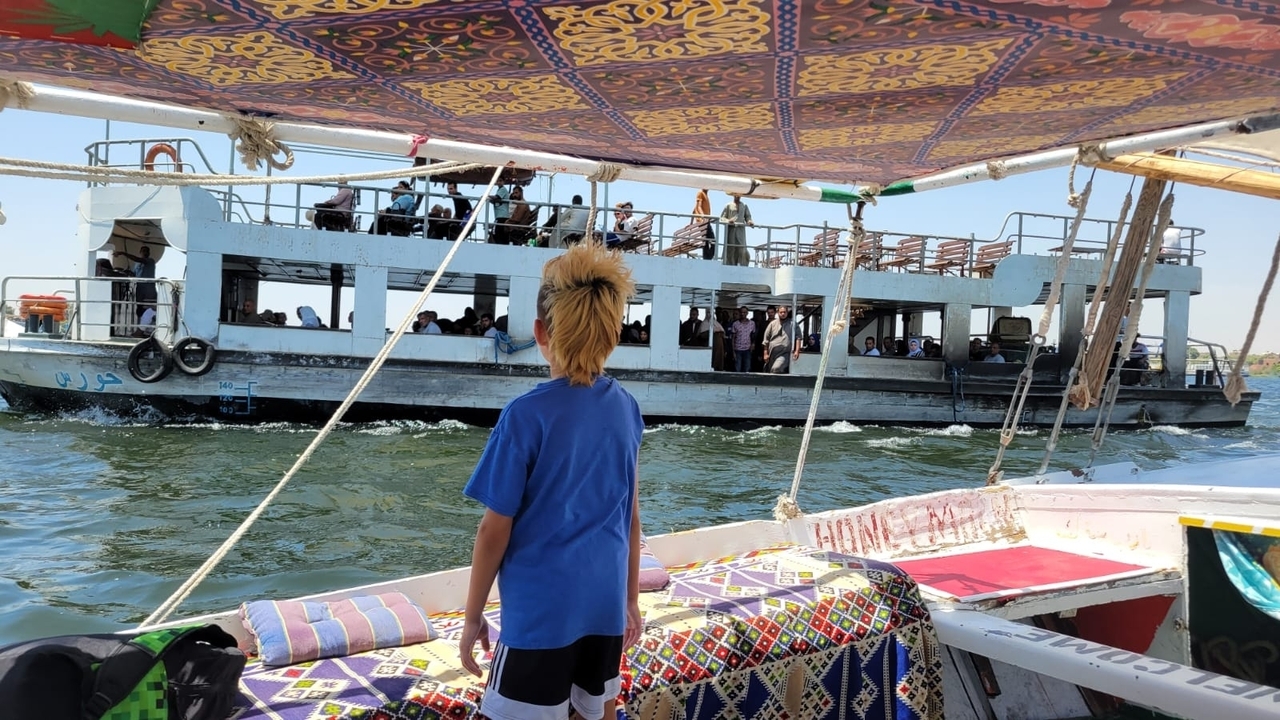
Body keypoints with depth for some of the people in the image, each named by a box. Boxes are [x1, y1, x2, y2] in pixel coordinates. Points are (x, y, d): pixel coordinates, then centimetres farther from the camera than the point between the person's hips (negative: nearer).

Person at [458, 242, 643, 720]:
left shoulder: (527, 416, -16)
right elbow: (630, 516, 7)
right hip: (604, 605, 6)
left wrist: (472, 616, 1)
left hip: (541, 609, -5)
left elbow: (495, 530, -11)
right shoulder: (626, 408, 0)